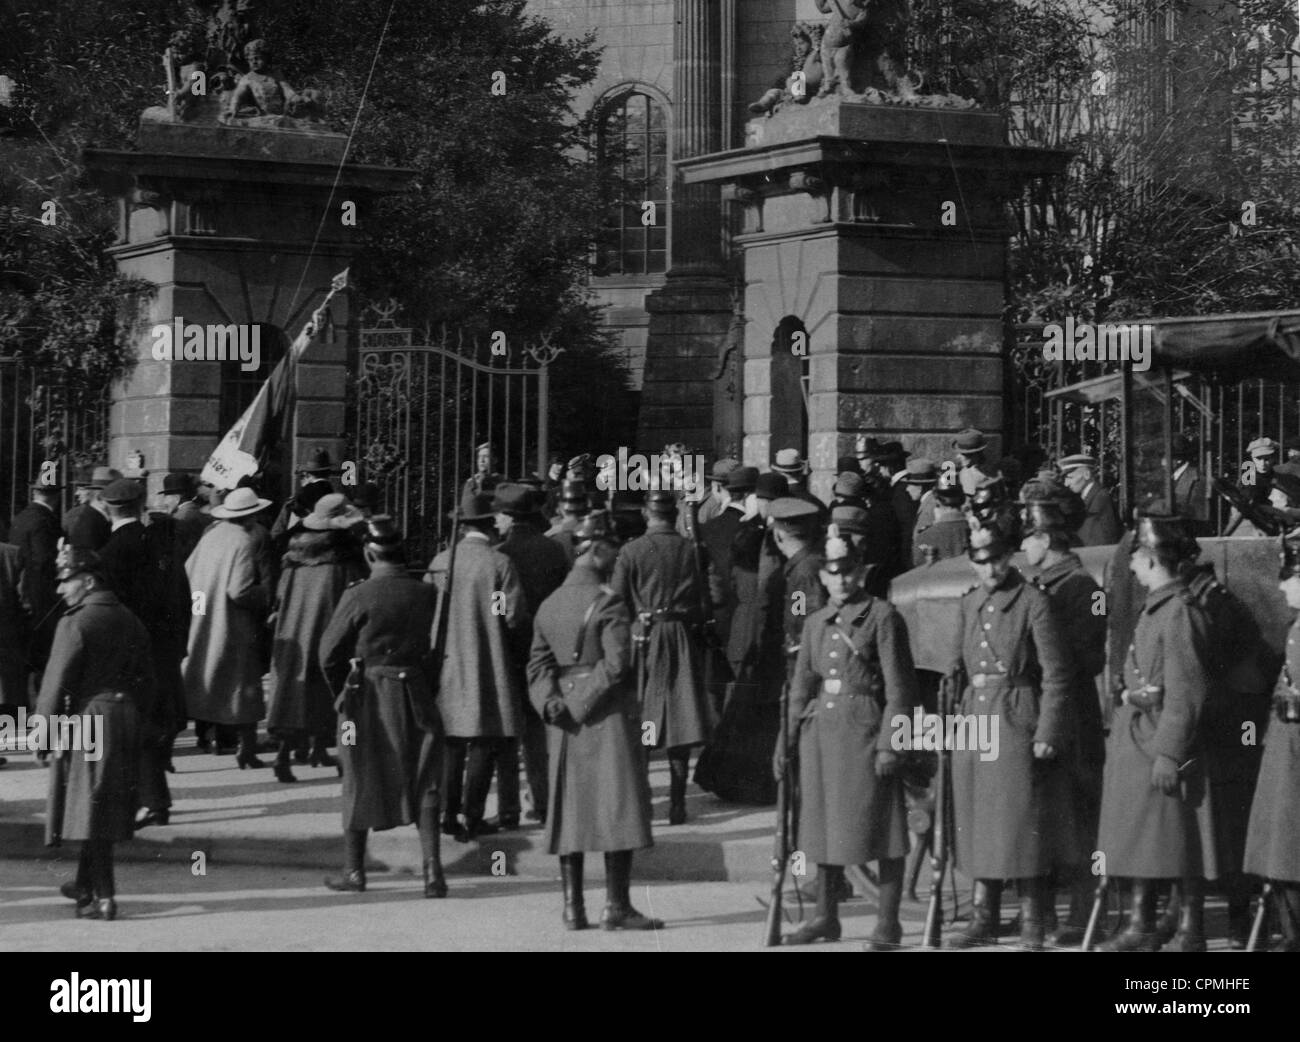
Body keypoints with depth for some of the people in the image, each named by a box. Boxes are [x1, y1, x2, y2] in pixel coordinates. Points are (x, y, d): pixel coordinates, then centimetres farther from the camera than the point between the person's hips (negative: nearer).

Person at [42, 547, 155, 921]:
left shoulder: (76, 623, -13)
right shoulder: (130, 623, 10)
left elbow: (56, 682, -13)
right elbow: (146, 682, 14)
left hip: (87, 719, -7)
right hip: (124, 720, 7)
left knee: (90, 806, -2)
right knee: (108, 804, 16)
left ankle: (103, 897, -4)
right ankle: (87, 884, 29)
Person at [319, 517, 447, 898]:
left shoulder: (359, 595, -10)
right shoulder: (426, 594, -2)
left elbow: (329, 653, -5)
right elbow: (438, 648, 5)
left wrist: (343, 693, 8)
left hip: (368, 696, -2)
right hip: (416, 695, 2)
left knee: (360, 784, 10)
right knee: (424, 785, 6)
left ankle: (354, 871, 16)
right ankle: (432, 870, -3)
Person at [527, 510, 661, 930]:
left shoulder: (549, 604, 13)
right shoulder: (608, 603, -11)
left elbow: (539, 662, 9)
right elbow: (616, 664, -19)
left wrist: (552, 700, -4)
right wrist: (584, 703, -11)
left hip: (566, 724, 7)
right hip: (609, 720, -7)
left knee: (569, 809, 9)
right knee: (619, 806, -3)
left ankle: (573, 907, 10)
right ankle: (616, 906, -5)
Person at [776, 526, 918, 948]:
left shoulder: (882, 616, -4)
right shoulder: (816, 623, 14)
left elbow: (899, 687, -8)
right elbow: (801, 686, 18)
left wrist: (889, 743, -14)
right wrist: (785, 741, 12)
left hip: (864, 730, -6)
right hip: (820, 729, 6)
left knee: (880, 829, -4)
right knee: (823, 827, 12)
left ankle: (887, 924, 2)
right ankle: (826, 918, 23)